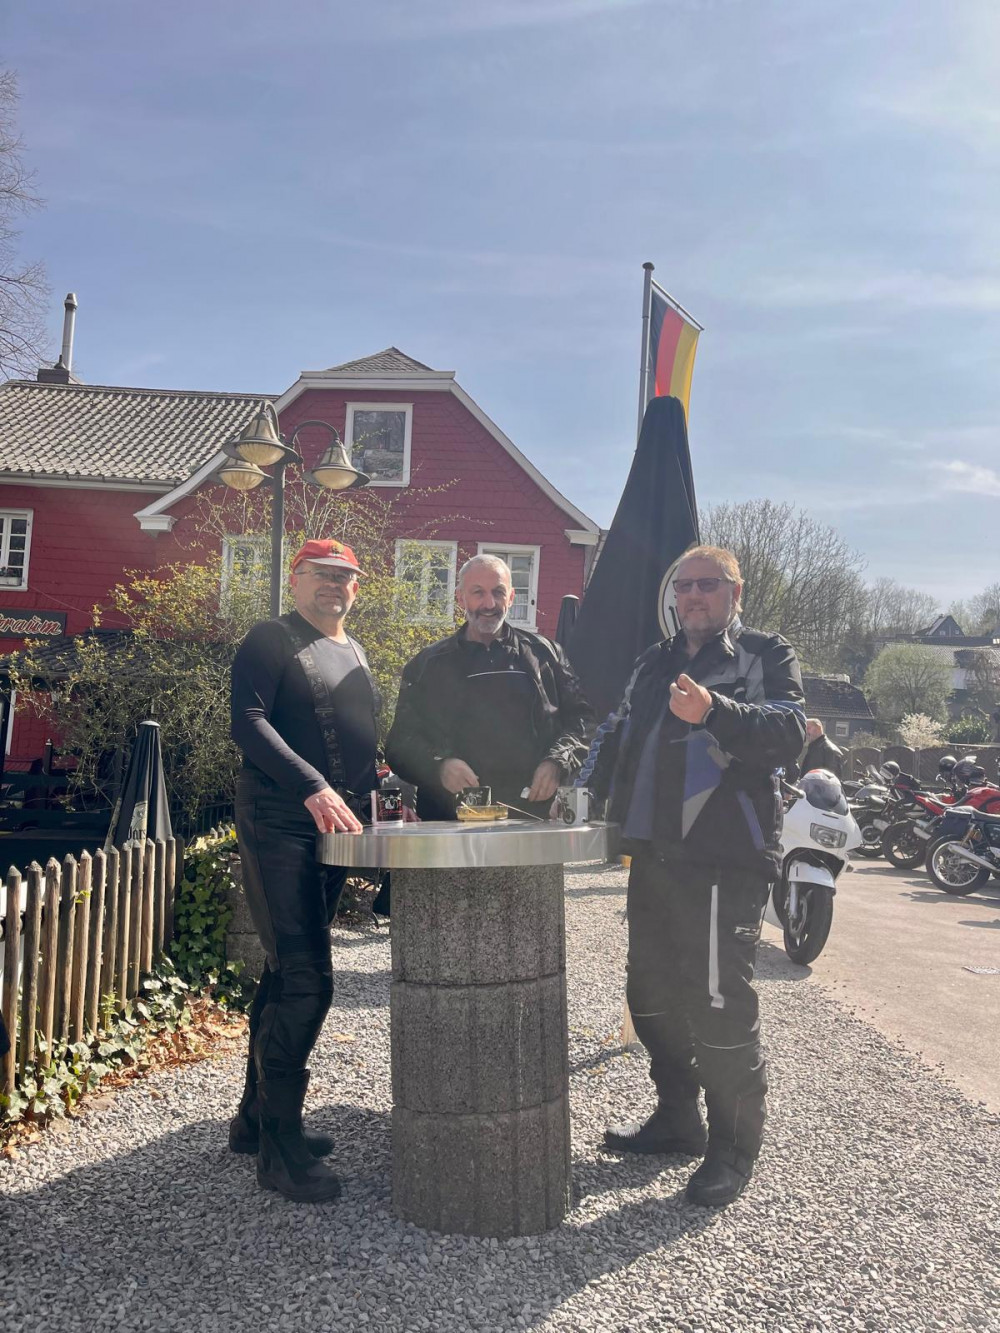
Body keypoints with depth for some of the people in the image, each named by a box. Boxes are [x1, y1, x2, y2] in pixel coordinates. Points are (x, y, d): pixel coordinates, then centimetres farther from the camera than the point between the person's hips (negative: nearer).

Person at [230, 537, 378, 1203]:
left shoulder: (357, 656, 20)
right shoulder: (271, 641, -3)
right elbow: (248, 722, -16)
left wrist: (368, 799, 11)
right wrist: (313, 786, -27)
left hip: (335, 830, 8)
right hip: (280, 827, -8)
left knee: (288, 973, 14)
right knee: (306, 979, -12)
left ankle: (257, 1117, 27)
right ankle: (280, 1146, -1)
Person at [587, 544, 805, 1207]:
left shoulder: (767, 655, 1)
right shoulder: (657, 661, 21)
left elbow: (789, 731, -15)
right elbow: (618, 733, 27)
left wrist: (715, 712, -30)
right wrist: (587, 789, 13)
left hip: (725, 859, -7)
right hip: (655, 854, 7)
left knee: (721, 1002, -6)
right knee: (652, 994, 15)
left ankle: (734, 1147, 12)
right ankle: (678, 1116, 33)